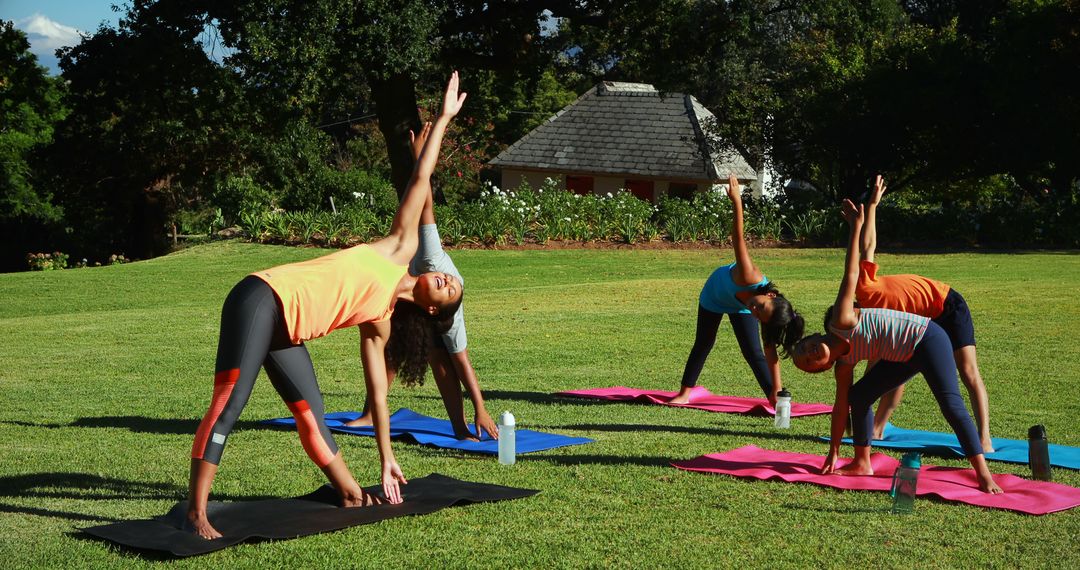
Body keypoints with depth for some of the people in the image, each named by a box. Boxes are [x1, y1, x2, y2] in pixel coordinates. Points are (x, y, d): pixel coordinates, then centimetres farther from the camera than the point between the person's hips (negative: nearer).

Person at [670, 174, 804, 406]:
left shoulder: (767, 316, -38)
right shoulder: (750, 278, -48)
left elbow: (771, 355, -33)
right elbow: (739, 239, -53)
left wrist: (776, 391, -34)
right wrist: (736, 203, -61)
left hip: (740, 305, 1)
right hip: (715, 293, -1)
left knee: (754, 354, -6)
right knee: (703, 344, 11)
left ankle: (773, 401, 3)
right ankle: (685, 392, 26)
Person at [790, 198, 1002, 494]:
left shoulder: (840, 323, -17)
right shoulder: (843, 364, 3)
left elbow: (851, 275, -20)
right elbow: (840, 407, 8)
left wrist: (857, 225, -24)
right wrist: (832, 454, 12)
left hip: (927, 339, -8)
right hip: (905, 357, 8)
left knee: (951, 404, -18)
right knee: (858, 396, 7)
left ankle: (983, 474, -19)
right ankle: (862, 464, 16)